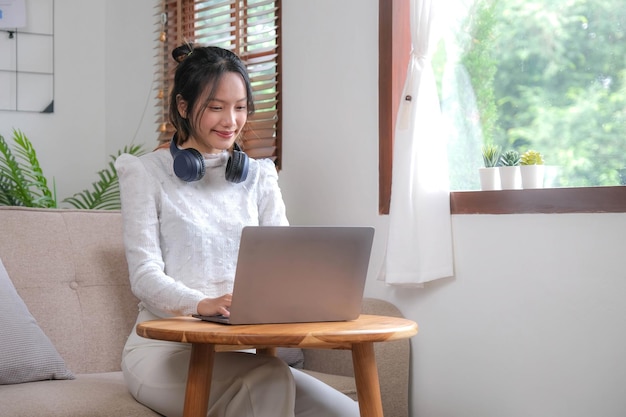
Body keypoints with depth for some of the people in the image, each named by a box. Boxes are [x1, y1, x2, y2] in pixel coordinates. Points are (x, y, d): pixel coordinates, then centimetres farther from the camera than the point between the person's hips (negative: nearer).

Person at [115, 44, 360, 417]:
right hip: (164, 348, -4)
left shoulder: (260, 176, 16)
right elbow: (145, 274, -7)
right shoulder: (146, 173, 3)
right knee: (268, 379, -34)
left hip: (240, 350, 4)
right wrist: (203, 304, -27)